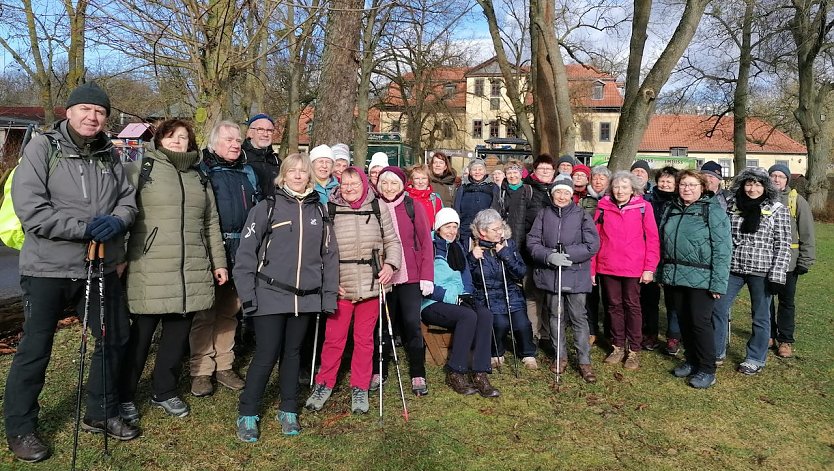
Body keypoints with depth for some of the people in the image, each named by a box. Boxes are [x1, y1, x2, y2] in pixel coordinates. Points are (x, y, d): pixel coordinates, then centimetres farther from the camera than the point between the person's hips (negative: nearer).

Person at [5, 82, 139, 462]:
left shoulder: (109, 155, 7)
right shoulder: (42, 147, -8)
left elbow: (128, 199, 6)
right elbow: (30, 210, -17)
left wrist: (116, 221, -16)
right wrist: (85, 228, -21)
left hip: (100, 267, 6)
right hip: (48, 267, -5)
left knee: (115, 338, 14)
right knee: (35, 349, 5)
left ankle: (101, 413, 33)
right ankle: (19, 429, 24)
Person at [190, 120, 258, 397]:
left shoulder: (248, 173, 17)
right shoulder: (202, 171, 0)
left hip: (241, 250, 5)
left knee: (229, 311, 12)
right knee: (205, 312, 0)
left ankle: (224, 366, 22)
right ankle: (201, 371, 8)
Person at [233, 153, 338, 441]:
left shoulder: (318, 211, 8)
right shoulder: (266, 208, -2)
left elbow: (330, 256, 10)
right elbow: (247, 253, -5)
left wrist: (329, 296, 6)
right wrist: (248, 295, -10)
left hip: (306, 298, 3)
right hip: (270, 296, -3)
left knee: (292, 353, 13)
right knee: (266, 356, -1)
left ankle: (288, 411, 26)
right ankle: (247, 415, 16)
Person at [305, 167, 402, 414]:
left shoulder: (379, 208, 4)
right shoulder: (328, 210, -1)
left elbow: (392, 241, 10)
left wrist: (390, 264, -6)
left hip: (371, 285, 1)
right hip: (340, 286, -1)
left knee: (364, 338, 11)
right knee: (334, 338, 6)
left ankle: (360, 389, 24)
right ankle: (324, 384, 25)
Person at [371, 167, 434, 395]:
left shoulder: (413, 207, 1)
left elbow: (425, 241, -1)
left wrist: (427, 276, -7)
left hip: (410, 276, -1)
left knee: (412, 323, -3)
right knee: (383, 324, 9)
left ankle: (418, 375, 9)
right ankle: (379, 372, 23)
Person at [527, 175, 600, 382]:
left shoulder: (582, 215, -2)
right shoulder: (544, 214, 4)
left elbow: (592, 245, -7)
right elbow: (532, 242, 0)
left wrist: (567, 254, -17)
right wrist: (548, 256, -18)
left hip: (576, 274, -2)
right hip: (550, 274, 2)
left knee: (578, 317, 0)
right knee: (556, 316, 12)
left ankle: (584, 361, 11)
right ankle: (561, 356, 26)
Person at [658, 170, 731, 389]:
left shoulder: (713, 210, -7)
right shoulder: (670, 209, 11)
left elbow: (722, 249, -11)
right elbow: (662, 242, 16)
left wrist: (718, 283, -16)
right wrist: (661, 272, 11)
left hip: (700, 278, -5)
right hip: (675, 276, 6)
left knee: (700, 322, -3)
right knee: (683, 320, 13)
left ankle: (707, 370, 11)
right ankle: (691, 361, 29)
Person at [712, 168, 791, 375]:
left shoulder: (777, 210, -4)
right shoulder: (732, 206, 4)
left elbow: (783, 245, -5)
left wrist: (777, 275, -11)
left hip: (761, 271, -3)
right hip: (732, 268, 3)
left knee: (760, 316, 9)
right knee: (718, 308, 4)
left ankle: (756, 359, 24)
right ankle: (717, 352, 20)